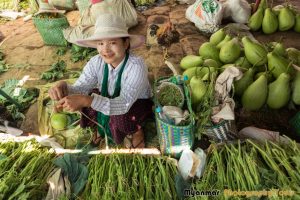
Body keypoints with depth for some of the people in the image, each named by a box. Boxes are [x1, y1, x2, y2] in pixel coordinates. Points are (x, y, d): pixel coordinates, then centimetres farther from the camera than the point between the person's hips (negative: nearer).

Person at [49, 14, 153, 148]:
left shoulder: (136, 66, -34)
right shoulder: (96, 62, -18)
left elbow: (124, 104, -43)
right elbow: (79, 89, -21)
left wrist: (86, 100, -55)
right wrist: (63, 87, -44)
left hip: (138, 104, -5)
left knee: (118, 117, -34)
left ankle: (136, 131, 2)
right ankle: (102, 125, 14)